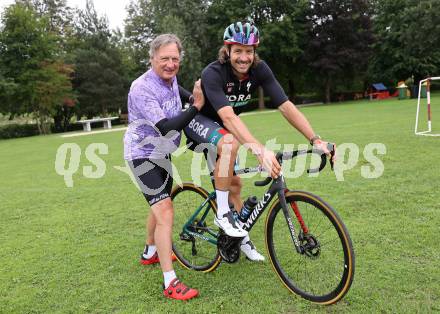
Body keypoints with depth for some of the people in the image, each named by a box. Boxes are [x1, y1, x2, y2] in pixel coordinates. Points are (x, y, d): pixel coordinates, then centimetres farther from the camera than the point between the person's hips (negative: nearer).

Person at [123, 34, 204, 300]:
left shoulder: (171, 79, 1)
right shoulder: (142, 88, -26)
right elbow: (166, 128, -33)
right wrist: (196, 106, -33)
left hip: (163, 153, 9)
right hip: (143, 155, -9)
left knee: (161, 205, 22)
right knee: (165, 212, -18)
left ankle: (151, 253, 44)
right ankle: (170, 283, -12)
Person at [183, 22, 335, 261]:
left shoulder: (260, 69, -18)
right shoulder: (213, 73, -33)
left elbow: (286, 106, -23)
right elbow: (228, 117, -46)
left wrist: (315, 140, -34)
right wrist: (259, 150, -59)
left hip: (220, 125, 5)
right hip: (197, 120, -5)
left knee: (234, 183, 5)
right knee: (230, 142, -37)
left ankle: (241, 239, 25)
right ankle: (222, 213, -21)